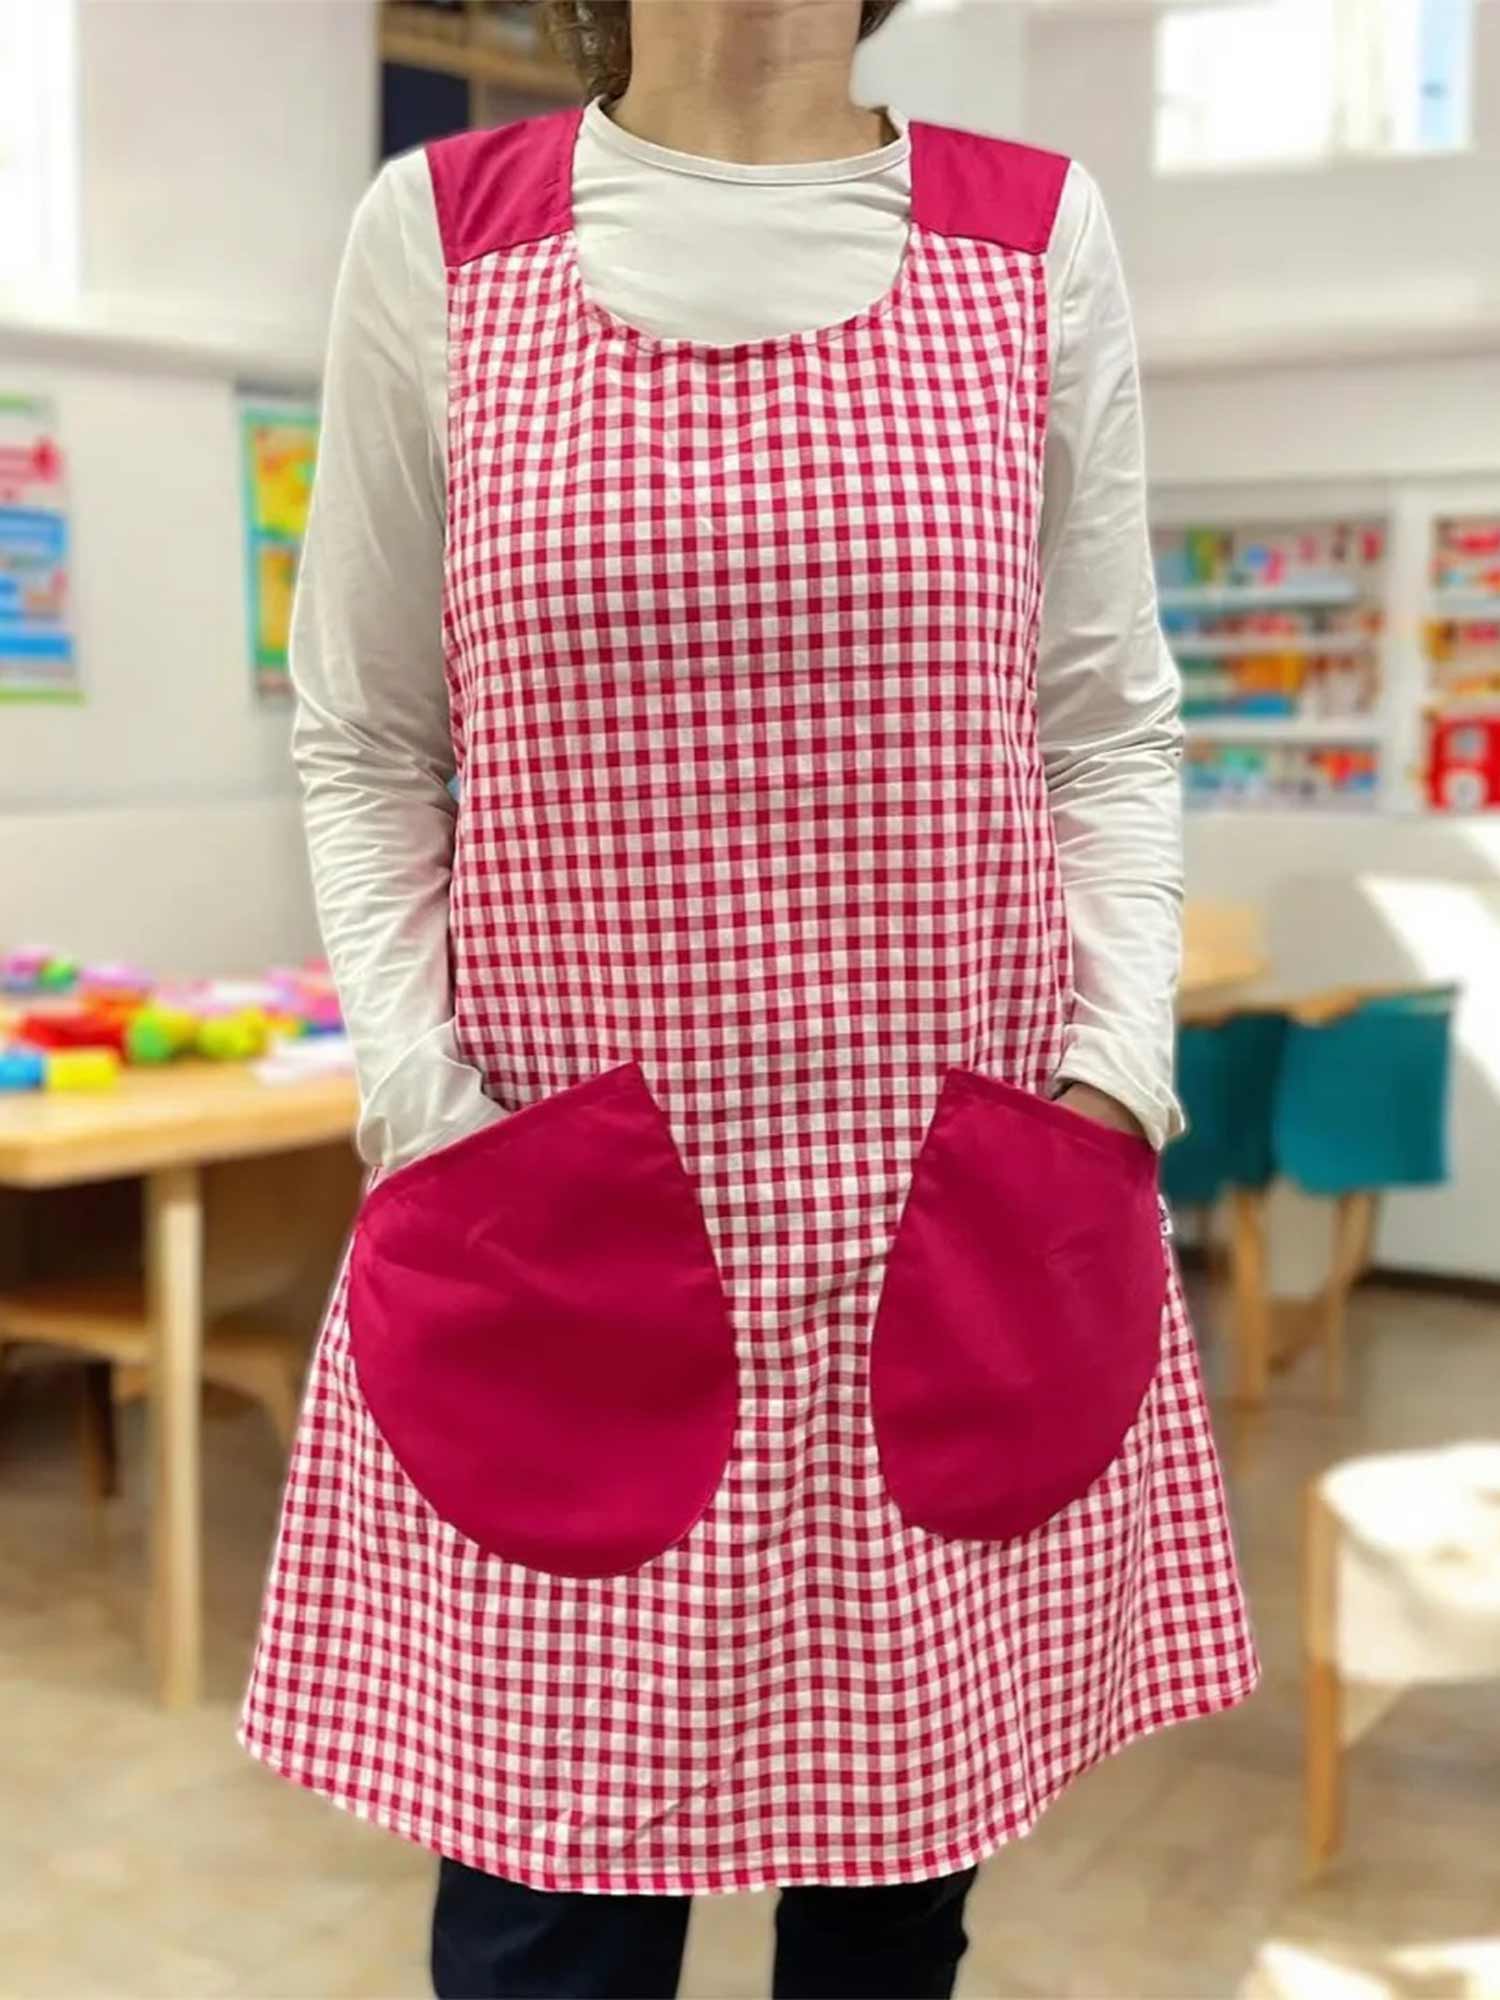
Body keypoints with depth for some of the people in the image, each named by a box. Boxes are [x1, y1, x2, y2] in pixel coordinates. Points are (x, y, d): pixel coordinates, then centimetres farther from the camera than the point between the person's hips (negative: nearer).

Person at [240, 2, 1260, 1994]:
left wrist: (1118, 1071, -3)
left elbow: (1108, 731, 9)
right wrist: (427, 1108, -4)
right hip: (556, 1220, -1)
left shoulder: (1037, 240, 5)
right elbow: (367, 751, 7)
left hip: (967, 1216, 2)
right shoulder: (436, 238, 3)